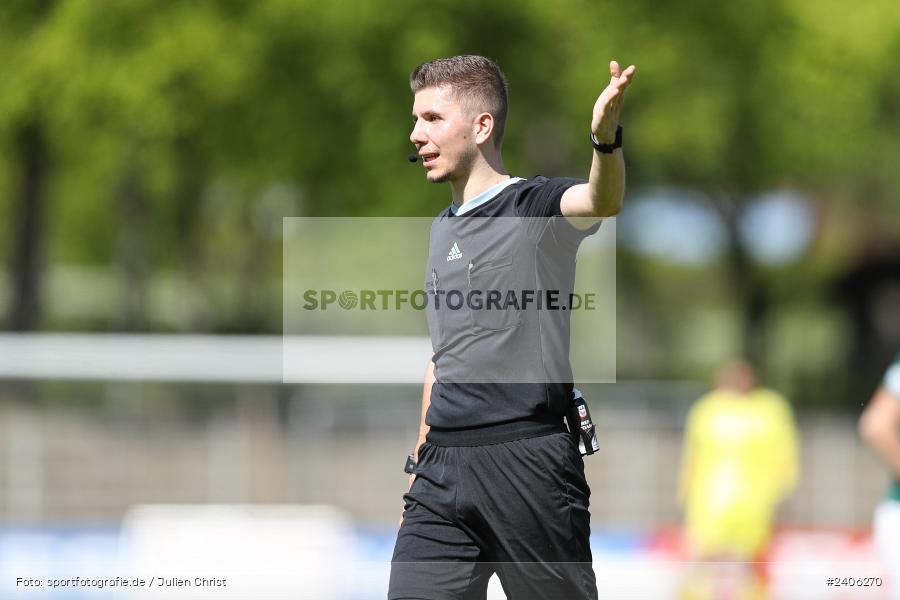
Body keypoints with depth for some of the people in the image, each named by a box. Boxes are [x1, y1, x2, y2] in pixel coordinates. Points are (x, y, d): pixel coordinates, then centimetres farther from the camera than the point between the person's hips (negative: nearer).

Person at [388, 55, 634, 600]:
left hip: (529, 460, -7)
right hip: (443, 470, 7)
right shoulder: (442, 229, 18)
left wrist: (605, 138, -50)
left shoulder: (536, 207, -5)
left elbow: (601, 201, -29)